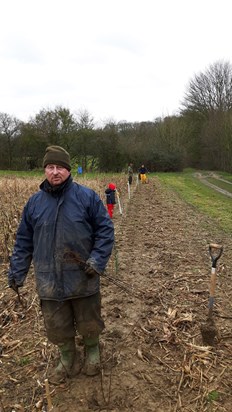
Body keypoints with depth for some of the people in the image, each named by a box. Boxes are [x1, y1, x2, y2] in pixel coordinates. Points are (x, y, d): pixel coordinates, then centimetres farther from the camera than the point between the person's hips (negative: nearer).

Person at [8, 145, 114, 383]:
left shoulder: (87, 197, -8)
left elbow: (105, 230, -5)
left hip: (83, 279, -2)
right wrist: (16, 272, 4)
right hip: (49, 282, 2)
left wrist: (97, 261, -15)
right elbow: (23, 242, 7)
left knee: (89, 323, 18)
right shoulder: (34, 202, 1)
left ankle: (92, 353, 48)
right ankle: (68, 361, 44)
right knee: (57, 327, 16)